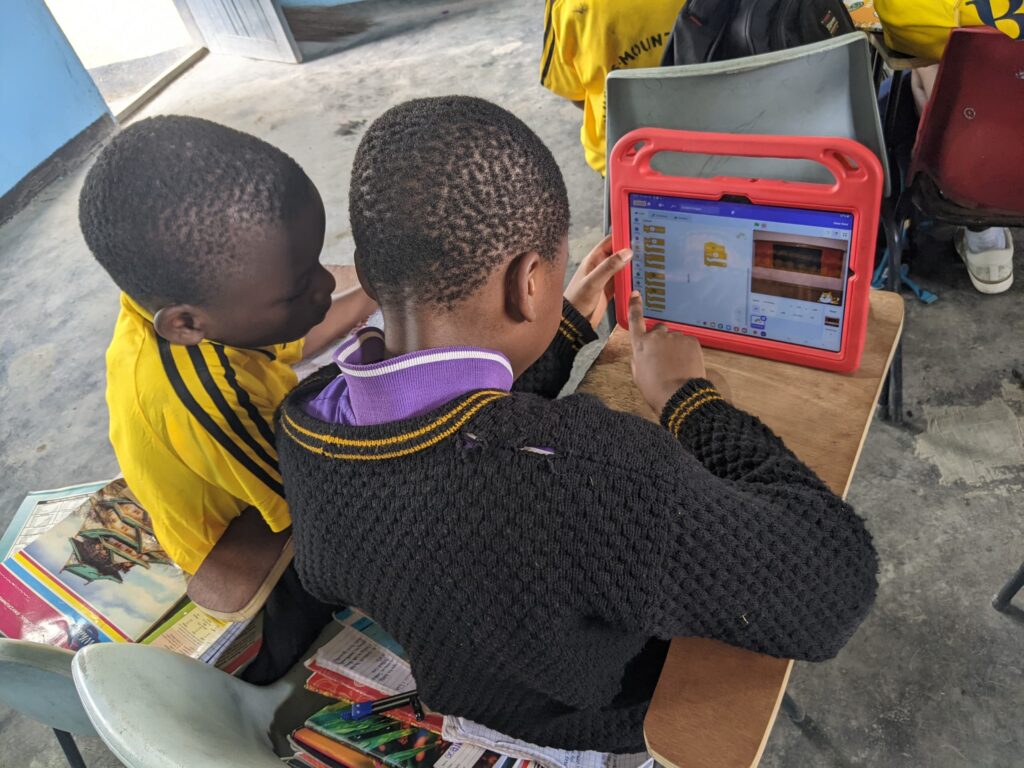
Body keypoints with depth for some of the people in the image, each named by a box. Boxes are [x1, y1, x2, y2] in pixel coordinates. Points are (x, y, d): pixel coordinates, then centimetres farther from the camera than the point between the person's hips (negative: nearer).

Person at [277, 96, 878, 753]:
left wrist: (571, 326, 2)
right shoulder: (588, 468, -48)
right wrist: (686, 396, -24)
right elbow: (836, 586, -32)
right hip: (617, 720, -4)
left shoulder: (304, 423, -24)